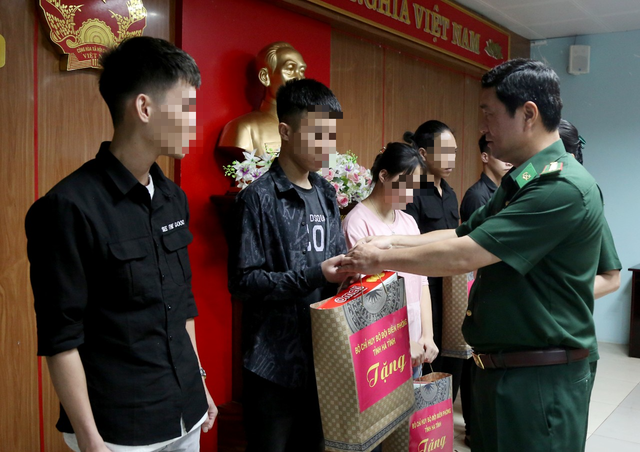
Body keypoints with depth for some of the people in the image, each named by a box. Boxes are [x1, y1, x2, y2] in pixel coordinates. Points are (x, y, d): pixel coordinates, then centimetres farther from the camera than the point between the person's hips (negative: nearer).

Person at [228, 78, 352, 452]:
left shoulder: (326, 195, 10)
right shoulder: (260, 197, -11)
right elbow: (242, 281, -15)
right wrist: (314, 275, -22)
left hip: (321, 359, 6)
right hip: (276, 362, -6)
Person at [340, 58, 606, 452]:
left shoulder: (563, 187, -22)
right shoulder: (519, 183, 11)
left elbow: (464, 255, -25)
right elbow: (463, 234, 13)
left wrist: (381, 260, -14)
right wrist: (392, 242, 1)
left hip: (541, 378, -9)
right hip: (498, 370, 9)